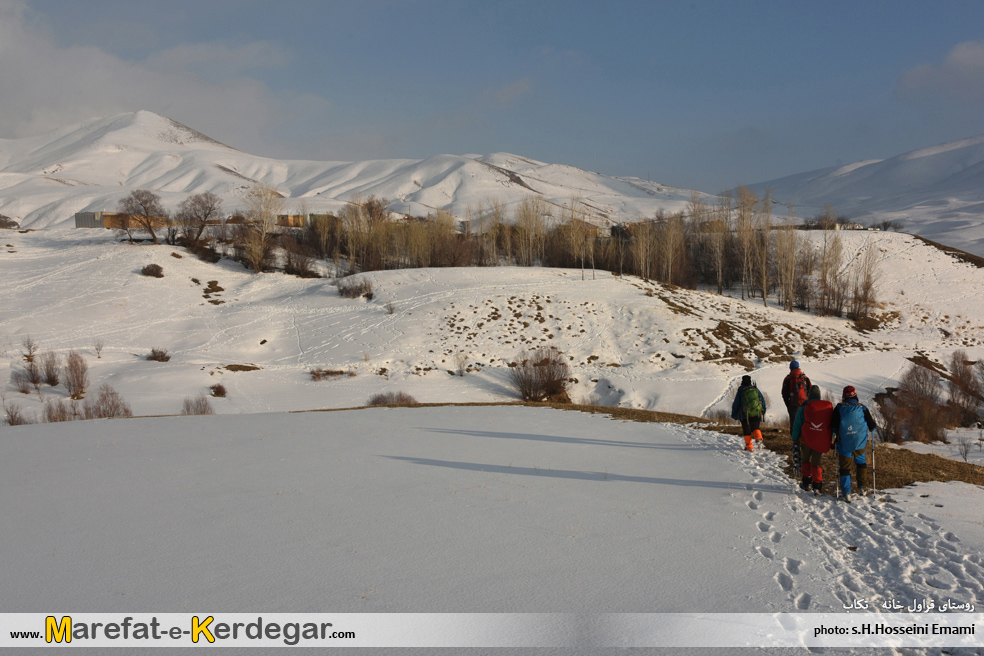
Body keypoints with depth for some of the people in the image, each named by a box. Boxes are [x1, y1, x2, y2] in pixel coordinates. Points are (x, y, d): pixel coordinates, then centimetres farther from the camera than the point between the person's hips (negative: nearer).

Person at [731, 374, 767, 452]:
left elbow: (736, 404, 1)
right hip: (757, 414, 2)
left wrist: (733, 414, 13)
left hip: (745, 414, -2)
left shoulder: (740, 392, -3)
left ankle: (749, 446, 7)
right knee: (755, 428, 16)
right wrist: (763, 410, 25)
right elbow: (762, 400, 12)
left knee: (747, 431, 8)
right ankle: (759, 438, -11)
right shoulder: (756, 389, 5)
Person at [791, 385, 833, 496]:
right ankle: (817, 487, -2)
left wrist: (795, 440, 7)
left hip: (806, 439, -1)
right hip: (822, 441, 1)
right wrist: (830, 439, 19)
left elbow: (797, 425, -1)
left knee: (806, 460, 19)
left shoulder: (804, 407, -5)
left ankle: (806, 484, 22)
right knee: (816, 463, 8)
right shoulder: (829, 407, 0)